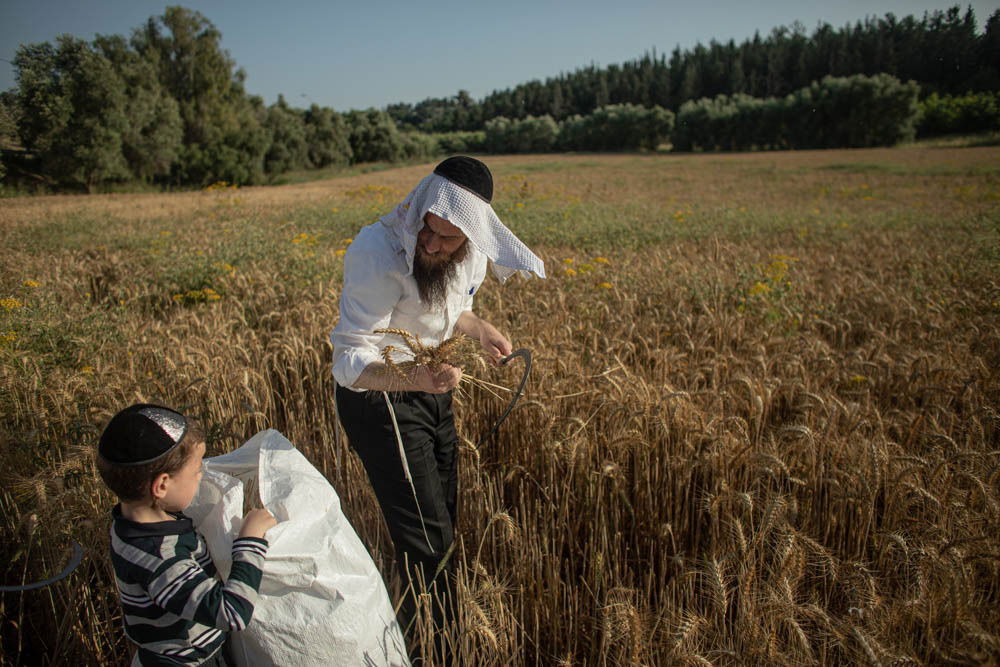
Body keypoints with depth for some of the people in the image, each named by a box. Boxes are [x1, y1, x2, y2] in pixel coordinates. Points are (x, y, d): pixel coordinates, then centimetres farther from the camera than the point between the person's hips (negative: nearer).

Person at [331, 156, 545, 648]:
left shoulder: (469, 255, -7)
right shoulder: (378, 251, -30)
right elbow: (349, 361, -31)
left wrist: (479, 329, -4)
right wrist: (413, 378, -50)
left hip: (431, 390, 7)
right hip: (377, 399, -7)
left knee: (444, 523, 17)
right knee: (429, 540, -8)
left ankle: (440, 637, 40)